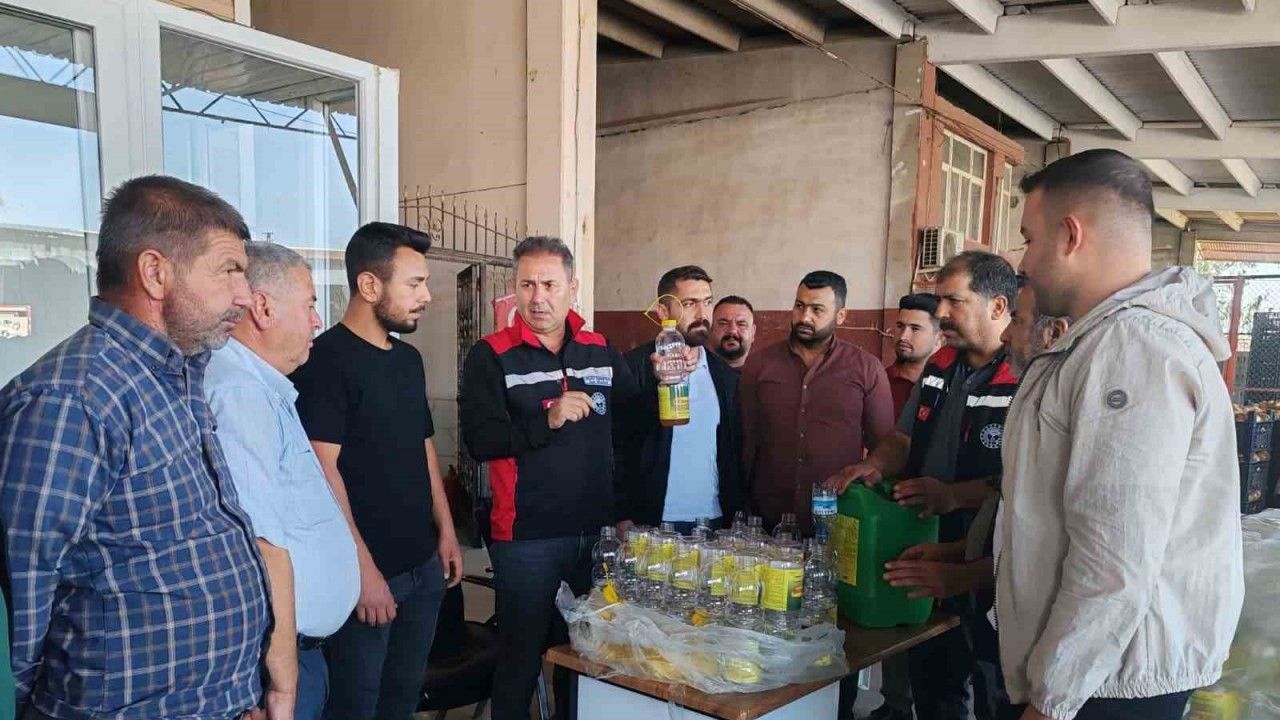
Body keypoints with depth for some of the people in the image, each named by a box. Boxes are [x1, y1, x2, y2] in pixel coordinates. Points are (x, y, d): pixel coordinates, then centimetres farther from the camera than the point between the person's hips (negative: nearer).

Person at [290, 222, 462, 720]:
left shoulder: (408, 359, 10)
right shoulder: (326, 359, -14)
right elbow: (322, 470, -19)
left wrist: (446, 531, 14)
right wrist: (362, 566, -20)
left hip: (424, 565, 7)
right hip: (367, 572, -7)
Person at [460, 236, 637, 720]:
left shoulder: (601, 352, 7)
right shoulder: (491, 357, -5)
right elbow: (479, 440, -16)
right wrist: (548, 419, -25)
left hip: (597, 532, 4)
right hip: (527, 537, -4)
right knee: (521, 661, 9)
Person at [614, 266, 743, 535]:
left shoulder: (725, 374, 8)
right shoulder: (633, 366, -6)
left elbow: (735, 450, 12)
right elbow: (616, 447, -7)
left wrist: (737, 513, 7)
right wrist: (623, 518, -11)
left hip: (716, 521, 4)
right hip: (653, 522, -4)